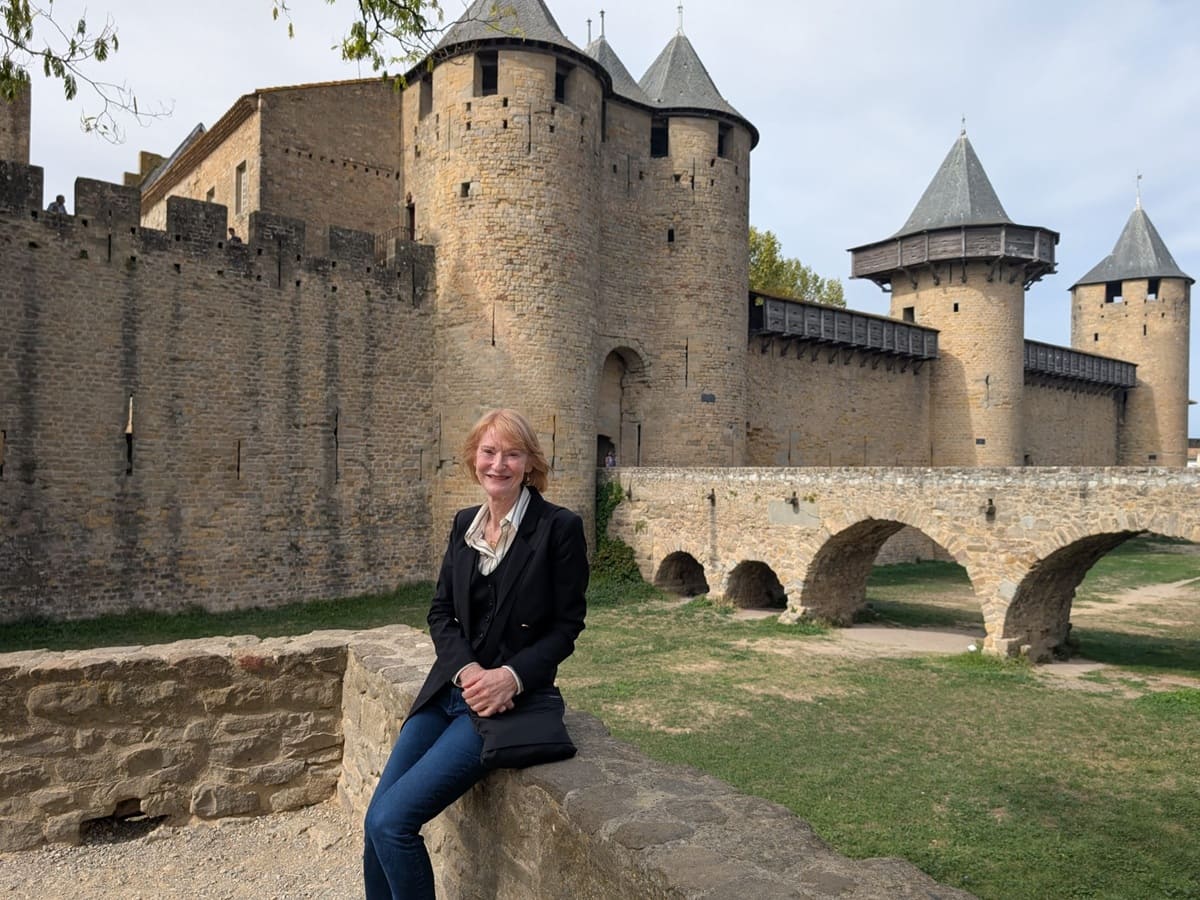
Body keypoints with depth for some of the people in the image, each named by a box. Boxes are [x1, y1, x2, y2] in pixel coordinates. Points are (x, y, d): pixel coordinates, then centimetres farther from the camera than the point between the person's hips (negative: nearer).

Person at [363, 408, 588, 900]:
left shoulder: (560, 527, -10)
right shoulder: (464, 523, 7)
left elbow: (566, 626, -7)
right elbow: (440, 612, 8)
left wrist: (510, 677, -20)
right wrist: (465, 669, -11)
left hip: (508, 698, -6)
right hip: (447, 688, 6)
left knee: (392, 821, -13)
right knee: (376, 822, 1)